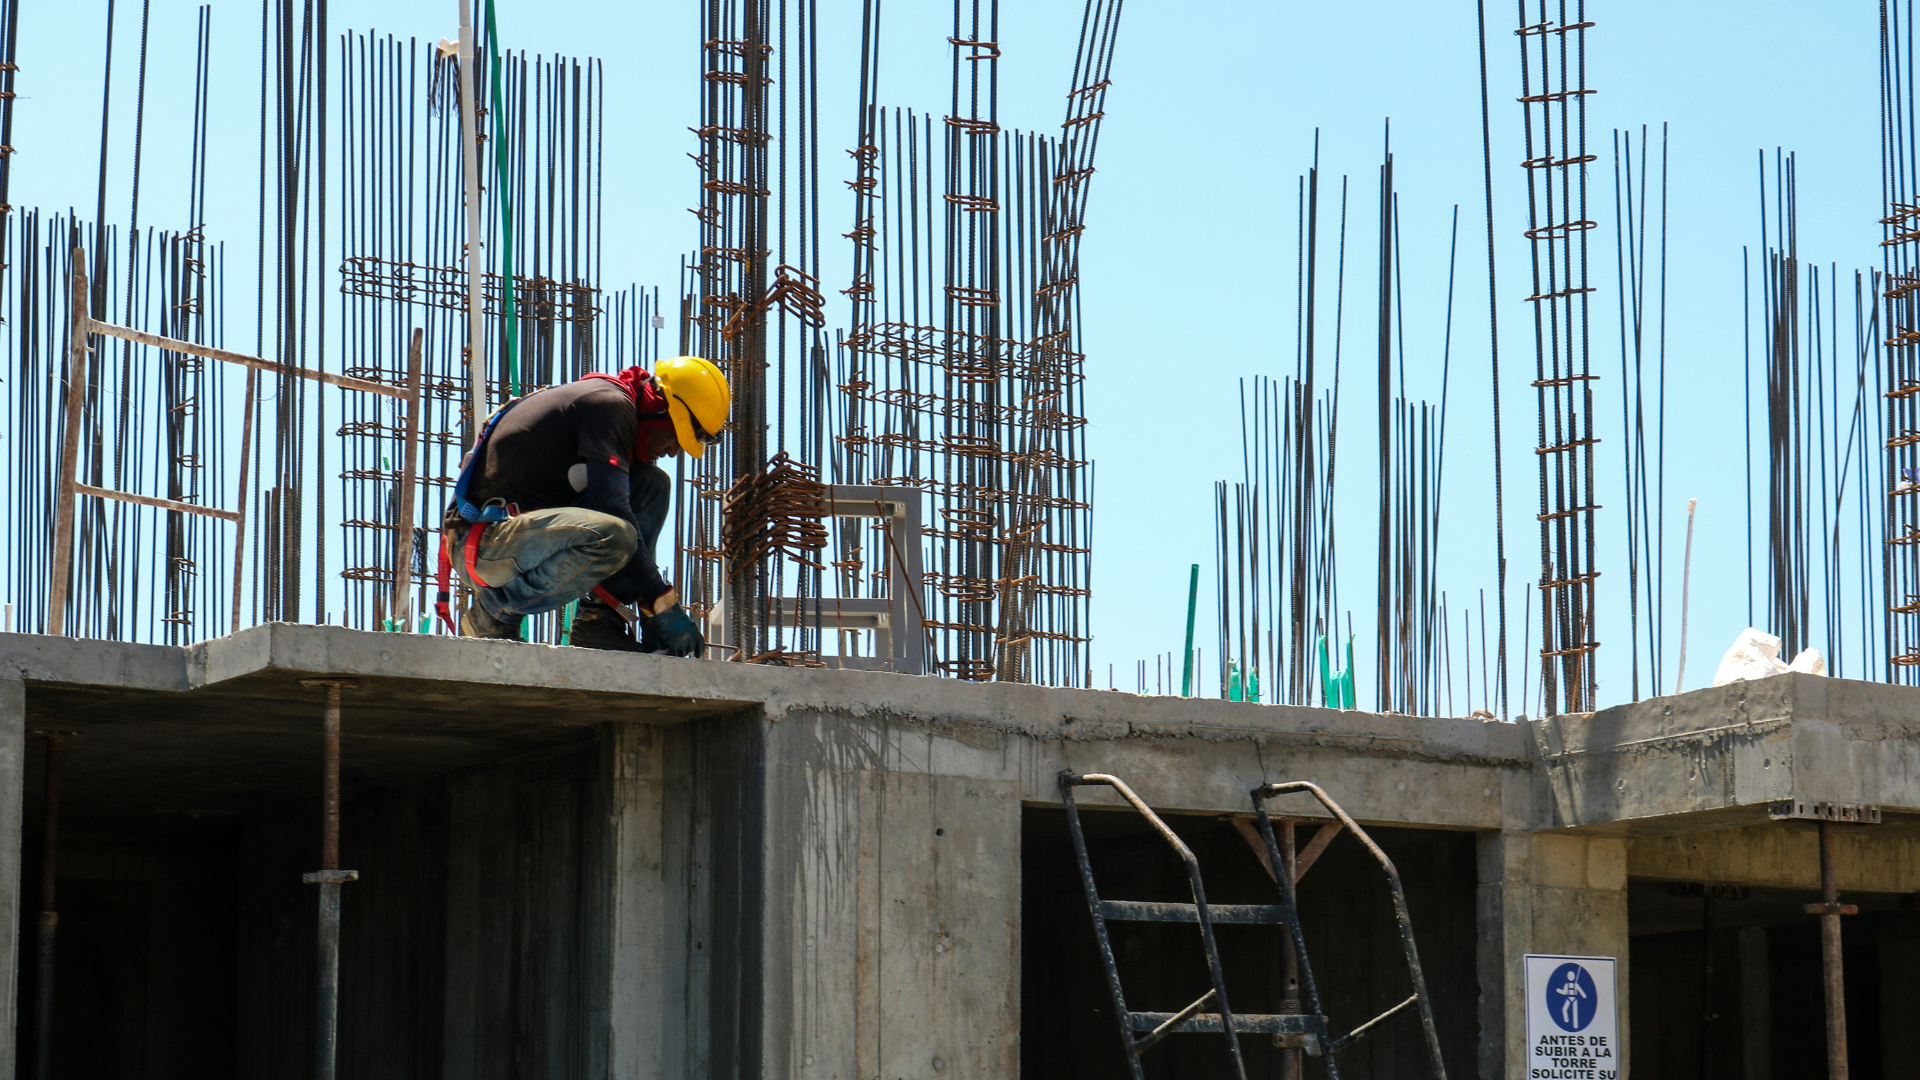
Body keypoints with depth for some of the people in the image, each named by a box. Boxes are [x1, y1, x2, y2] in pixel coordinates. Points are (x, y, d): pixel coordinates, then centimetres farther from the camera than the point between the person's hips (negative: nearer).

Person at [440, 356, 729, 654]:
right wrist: (664, 604, -18)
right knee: (611, 538, -36)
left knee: (652, 485, 8)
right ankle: (494, 609, -12)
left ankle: (599, 621, -2)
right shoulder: (610, 404, -12)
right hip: (483, 543, -10)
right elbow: (611, 510, -21)